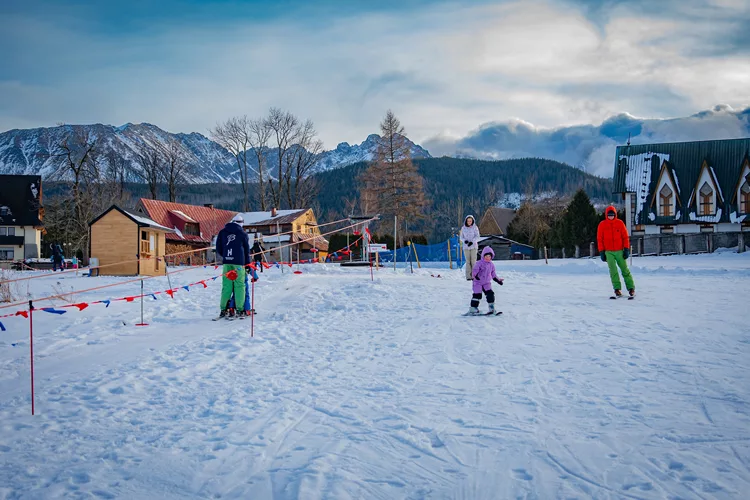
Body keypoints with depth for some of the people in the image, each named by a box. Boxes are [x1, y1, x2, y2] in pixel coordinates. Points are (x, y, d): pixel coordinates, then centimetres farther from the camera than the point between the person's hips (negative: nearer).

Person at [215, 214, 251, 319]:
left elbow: (218, 248, 13)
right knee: (239, 286, -1)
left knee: (226, 286, 6)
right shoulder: (242, 233, 5)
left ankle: (223, 310, 4)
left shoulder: (222, 232, 11)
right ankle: (240, 310, -5)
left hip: (226, 262, 3)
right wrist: (247, 263, 18)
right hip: (239, 263, -3)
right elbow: (247, 250, 10)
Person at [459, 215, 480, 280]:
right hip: (466, 247, 1)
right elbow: (461, 237, 7)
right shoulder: (463, 228, 4)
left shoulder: (475, 228, -2)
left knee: (473, 261, -5)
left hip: (473, 246, -1)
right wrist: (465, 240, -14)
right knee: (468, 261, -1)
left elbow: (477, 237, -7)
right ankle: (468, 276, 1)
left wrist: (472, 242, -23)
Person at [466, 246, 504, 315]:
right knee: (477, 295, -9)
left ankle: (492, 309, -4)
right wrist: (475, 275, -42)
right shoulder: (479, 263, -11)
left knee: (490, 294, -10)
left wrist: (498, 280, 13)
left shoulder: (491, 264, 8)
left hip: (487, 283, 5)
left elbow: (493, 274, 18)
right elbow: (474, 270, -22)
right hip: (477, 282, -5)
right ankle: (473, 309, -1)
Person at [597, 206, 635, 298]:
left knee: (625, 269, 2)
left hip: (620, 251, 0)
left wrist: (626, 249, -2)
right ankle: (617, 289, -4)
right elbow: (599, 239, 5)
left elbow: (625, 237, 5)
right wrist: (601, 252, 1)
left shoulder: (620, 223, 3)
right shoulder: (602, 225, 3)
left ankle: (631, 288, 7)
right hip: (608, 252, 0)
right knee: (613, 271, -7)